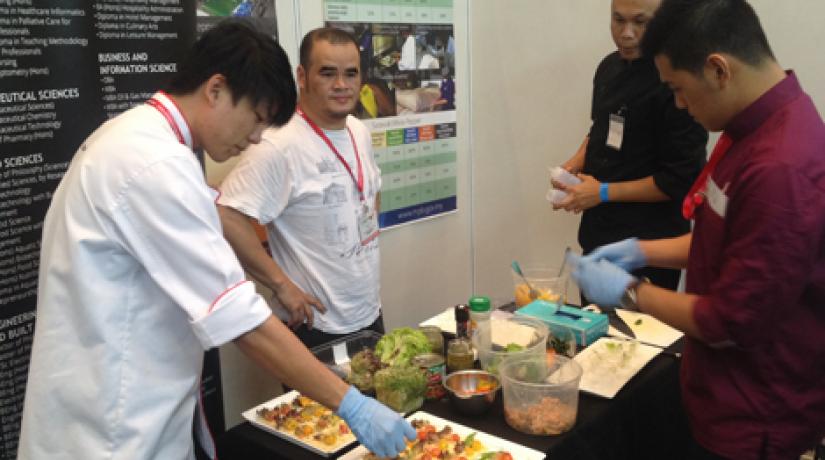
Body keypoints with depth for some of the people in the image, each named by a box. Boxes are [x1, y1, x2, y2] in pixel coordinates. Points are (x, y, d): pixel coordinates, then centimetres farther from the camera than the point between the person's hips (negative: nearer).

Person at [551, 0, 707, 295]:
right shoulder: (609, 66, 6)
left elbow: (682, 179, -19)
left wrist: (604, 193, -18)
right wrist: (576, 163, 2)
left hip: (647, 248, -7)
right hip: (598, 232, 8)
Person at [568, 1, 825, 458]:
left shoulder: (781, 170, -32)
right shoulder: (758, 125, 1)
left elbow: (732, 322, -26)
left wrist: (630, 292, -14)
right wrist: (642, 251, 4)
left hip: (755, 417, -8)